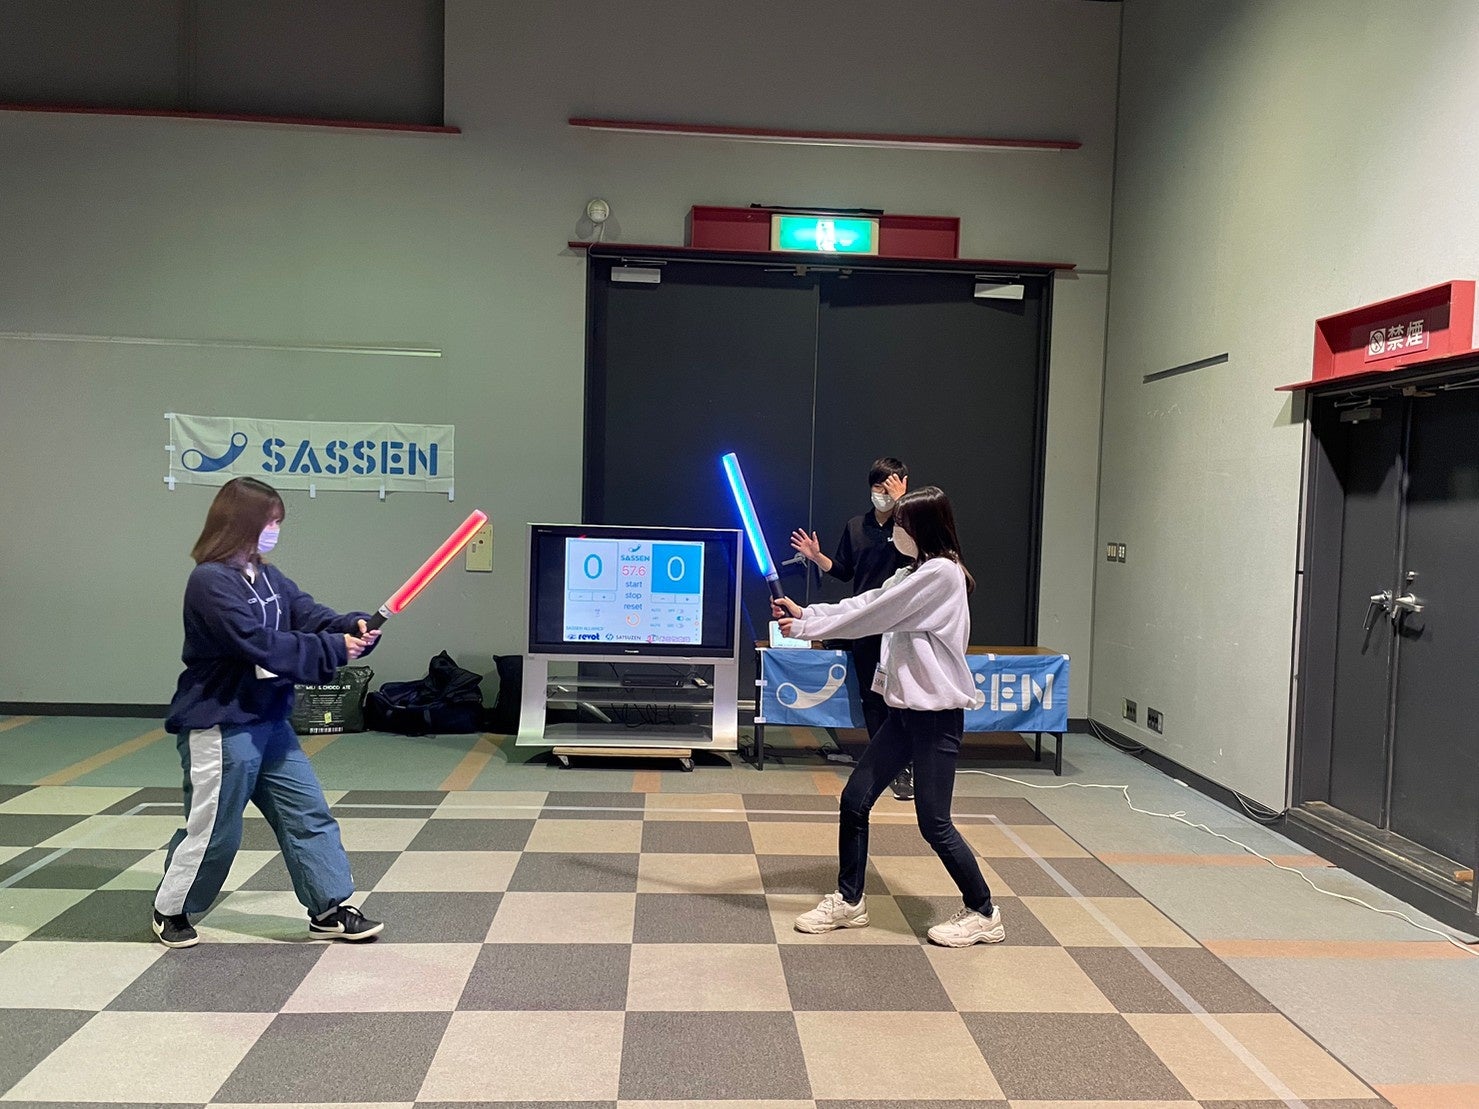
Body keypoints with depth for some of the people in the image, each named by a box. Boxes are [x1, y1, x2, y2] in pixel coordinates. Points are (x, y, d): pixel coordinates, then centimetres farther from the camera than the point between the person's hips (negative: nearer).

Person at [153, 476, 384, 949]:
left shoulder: (269, 578, 8)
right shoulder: (211, 582, -20)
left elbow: (310, 614, 0)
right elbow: (261, 645, -27)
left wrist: (353, 627, -21)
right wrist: (333, 649, -24)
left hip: (269, 722, 9)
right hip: (220, 727, -8)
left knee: (309, 813, 8)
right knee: (213, 830, 6)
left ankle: (329, 908, 16)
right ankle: (170, 910, 30)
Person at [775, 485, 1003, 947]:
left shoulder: (941, 572, -17)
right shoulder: (915, 573, 15)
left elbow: (872, 618, -17)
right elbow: (865, 604, 11)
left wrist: (804, 628, -10)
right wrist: (805, 613, 0)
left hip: (937, 714, -9)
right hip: (905, 709, 9)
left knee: (934, 822, -1)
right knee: (855, 800, 8)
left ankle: (983, 913, 17)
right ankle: (848, 901, 21)